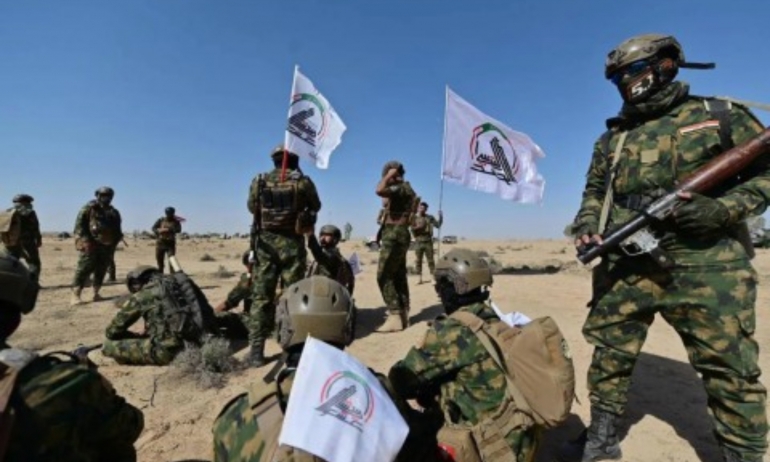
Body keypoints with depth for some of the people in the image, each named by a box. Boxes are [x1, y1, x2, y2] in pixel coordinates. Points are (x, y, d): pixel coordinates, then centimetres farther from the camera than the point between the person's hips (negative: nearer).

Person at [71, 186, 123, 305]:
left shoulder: (114, 213, 14)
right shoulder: (89, 208, -1)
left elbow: (117, 231, 19)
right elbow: (79, 224, -7)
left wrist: (114, 244, 11)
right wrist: (85, 240, -16)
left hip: (107, 247, 5)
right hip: (90, 245, -5)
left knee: (101, 271, 9)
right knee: (84, 269, -8)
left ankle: (96, 294, 18)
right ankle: (75, 296, -6)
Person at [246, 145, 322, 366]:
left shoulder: (259, 181, 3)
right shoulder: (302, 181, -2)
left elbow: (252, 208, 15)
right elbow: (315, 206, 12)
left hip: (266, 243, 1)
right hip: (293, 244, -1)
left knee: (261, 297, 6)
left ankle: (256, 351, 7)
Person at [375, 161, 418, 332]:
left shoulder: (401, 187, -13)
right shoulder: (404, 189, 19)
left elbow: (380, 191, -27)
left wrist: (389, 175, -14)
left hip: (394, 236, -11)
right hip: (398, 235, 11)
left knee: (384, 277, -11)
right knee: (399, 276, 10)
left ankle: (395, 317, -11)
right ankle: (403, 315, 15)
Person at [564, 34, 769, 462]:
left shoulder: (721, 115, 6)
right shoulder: (612, 137, 15)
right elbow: (594, 192, 17)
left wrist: (723, 209, -13)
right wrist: (587, 227, -2)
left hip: (706, 267, -3)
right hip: (625, 267, 3)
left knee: (731, 370, 5)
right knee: (610, 356, 9)